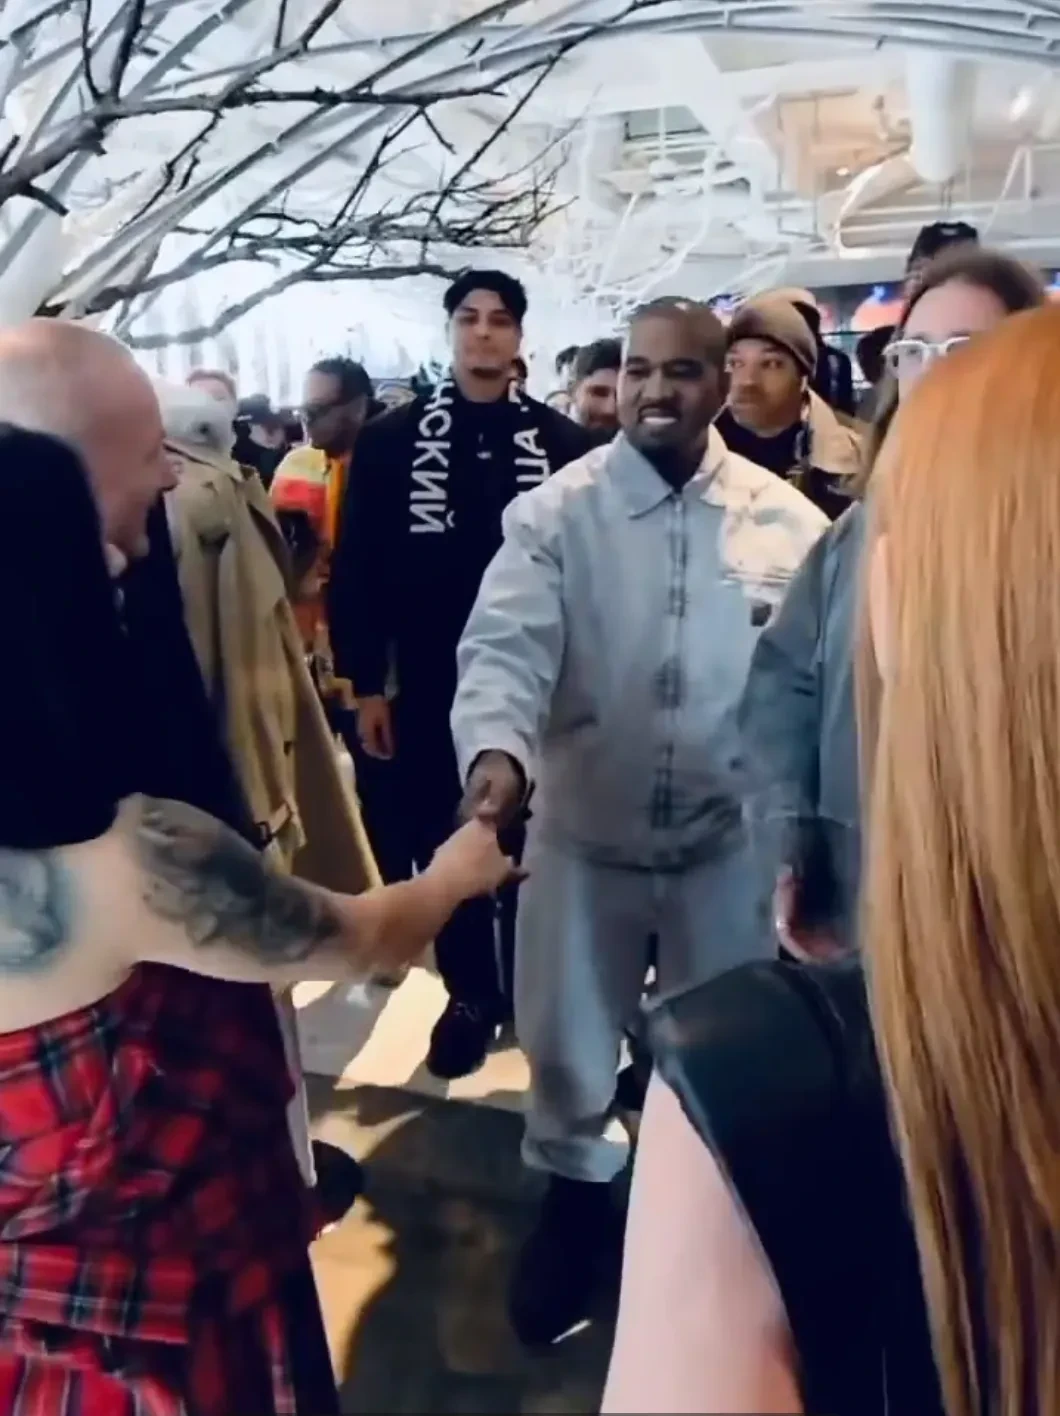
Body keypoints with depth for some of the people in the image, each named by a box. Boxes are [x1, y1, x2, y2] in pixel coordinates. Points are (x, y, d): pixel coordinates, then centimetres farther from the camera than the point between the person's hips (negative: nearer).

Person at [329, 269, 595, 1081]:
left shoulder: (564, 444, -3)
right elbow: (358, 569, -1)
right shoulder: (393, 440, 0)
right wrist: (365, 683, -4)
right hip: (428, 687, 1)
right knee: (443, 847, 10)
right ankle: (472, 993, 28)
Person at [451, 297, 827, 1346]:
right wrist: (496, 750, -39)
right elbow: (505, 646, -20)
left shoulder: (784, 520, -5)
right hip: (584, 827, 0)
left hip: (728, 834, 1)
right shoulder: (555, 512, -9)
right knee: (567, 1036, 17)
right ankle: (576, 1192, 46)